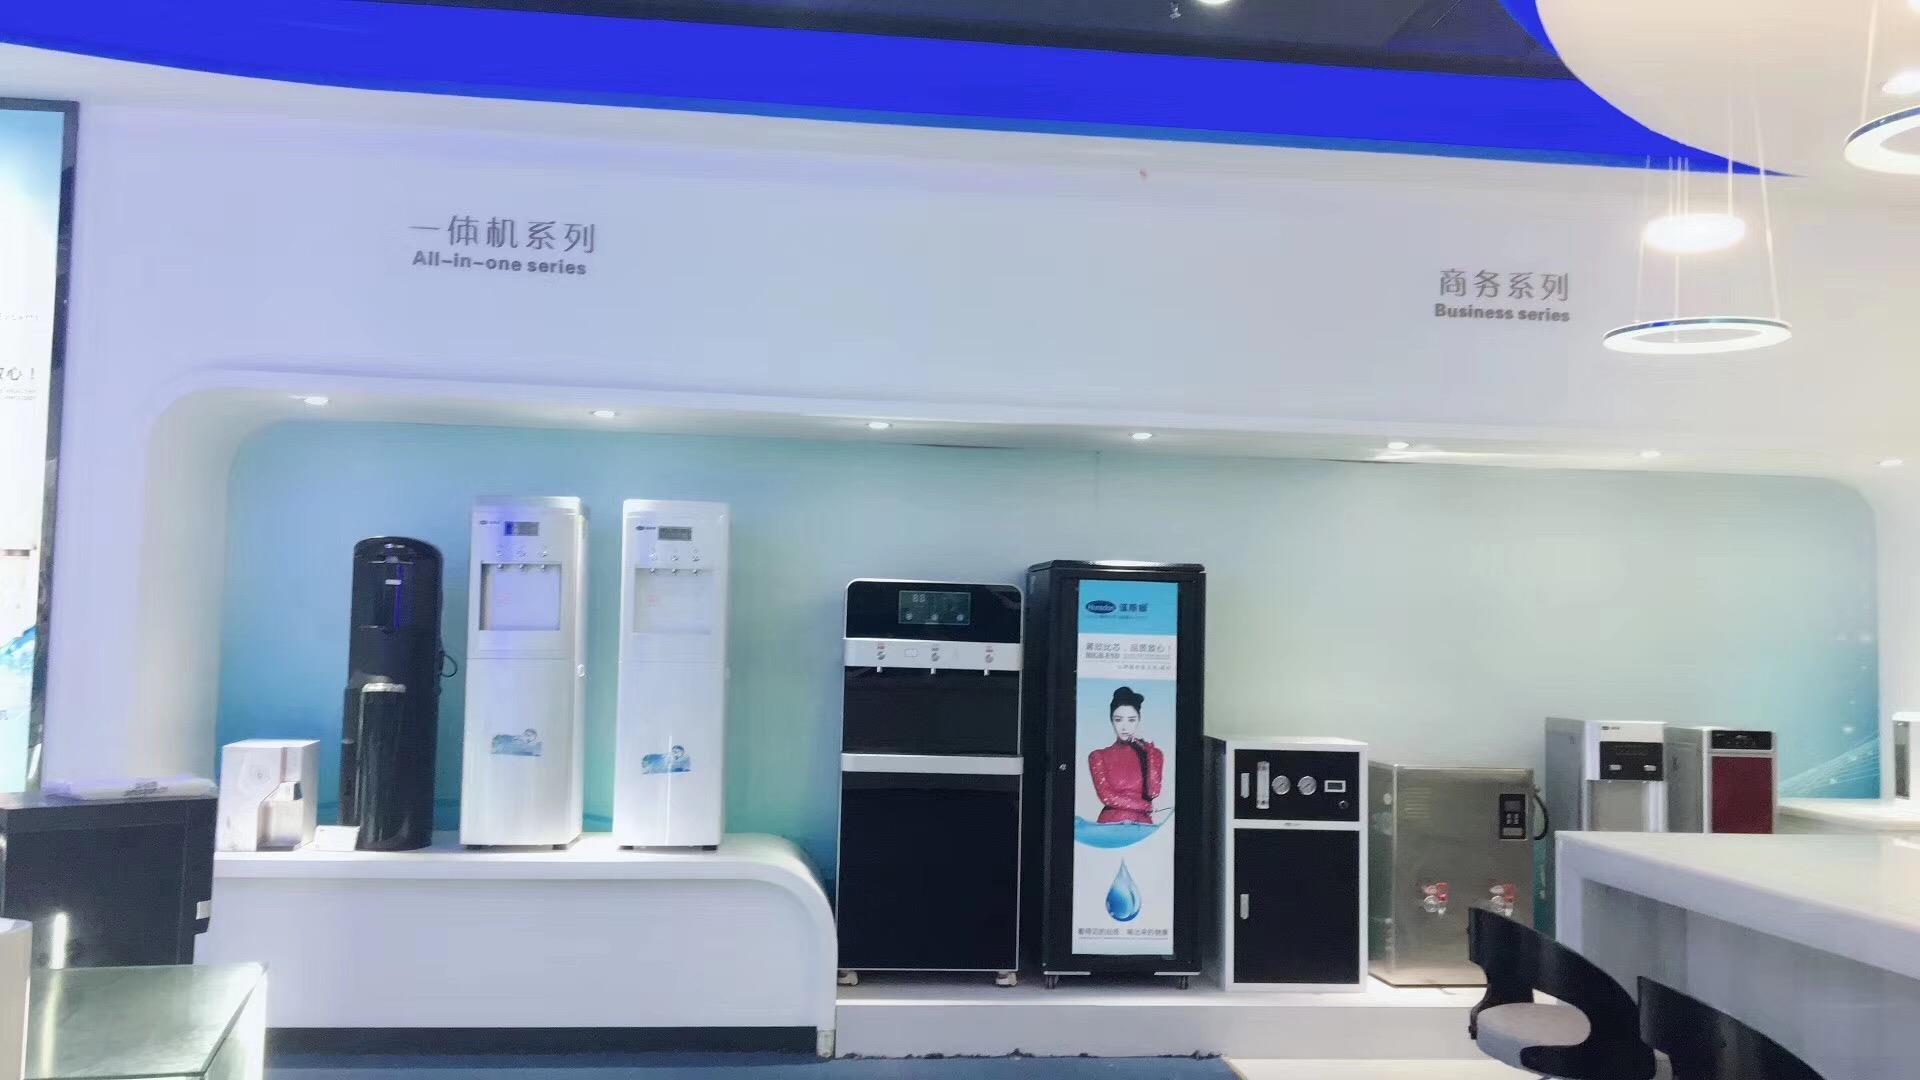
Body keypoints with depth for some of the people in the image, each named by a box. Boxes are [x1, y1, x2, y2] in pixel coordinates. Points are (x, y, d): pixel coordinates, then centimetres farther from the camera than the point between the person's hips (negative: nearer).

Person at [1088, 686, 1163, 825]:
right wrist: (1147, 806, 0)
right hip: (1110, 825, 0)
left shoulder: (1153, 753, 13)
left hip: (1142, 825, 0)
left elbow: (1153, 793, -2)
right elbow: (1106, 797, -2)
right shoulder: (1099, 756, 10)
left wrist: (1149, 751, -1)